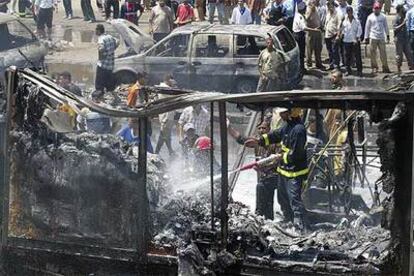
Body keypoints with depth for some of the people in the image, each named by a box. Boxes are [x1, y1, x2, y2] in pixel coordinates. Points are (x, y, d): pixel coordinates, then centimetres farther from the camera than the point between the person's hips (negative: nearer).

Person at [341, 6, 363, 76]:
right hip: (346, 41, 3)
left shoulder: (357, 21, -3)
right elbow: (343, 30, 16)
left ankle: (359, 70, 1)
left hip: (355, 41, -3)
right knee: (347, 56, 7)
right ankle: (348, 70, 17)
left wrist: (356, 39, -10)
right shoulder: (345, 22, 5)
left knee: (357, 56, -3)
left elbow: (359, 31, -4)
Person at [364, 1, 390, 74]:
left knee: (383, 53, 0)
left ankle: (385, 67, 6)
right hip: (373, 38, -1)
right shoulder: (370, 17, 1)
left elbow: (386, 26, 13)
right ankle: (374, 67, 11)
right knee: (373, 53, 1)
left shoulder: (383, 17, 5)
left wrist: (388, 36, 13)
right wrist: (366, 38, 5)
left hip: (381, 38, 1)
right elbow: (367, 28, 6)